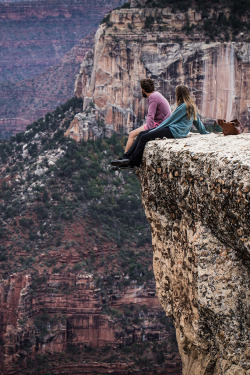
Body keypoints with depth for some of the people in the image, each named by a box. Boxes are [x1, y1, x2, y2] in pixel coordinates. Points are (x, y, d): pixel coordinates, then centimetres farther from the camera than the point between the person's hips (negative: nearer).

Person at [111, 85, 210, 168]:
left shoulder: (184, 106, -12)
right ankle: (126, 157, -6)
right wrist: (204, 132, 43)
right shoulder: (191, 106, 18)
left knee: (144, 137, -19)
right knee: (142, 134, 1)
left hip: (174, 131, -10)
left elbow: (170, 120, -9)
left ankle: (132, 162, -14)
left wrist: (156, 129, -2)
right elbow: (198, 121, 27)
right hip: (173, 129, 10)